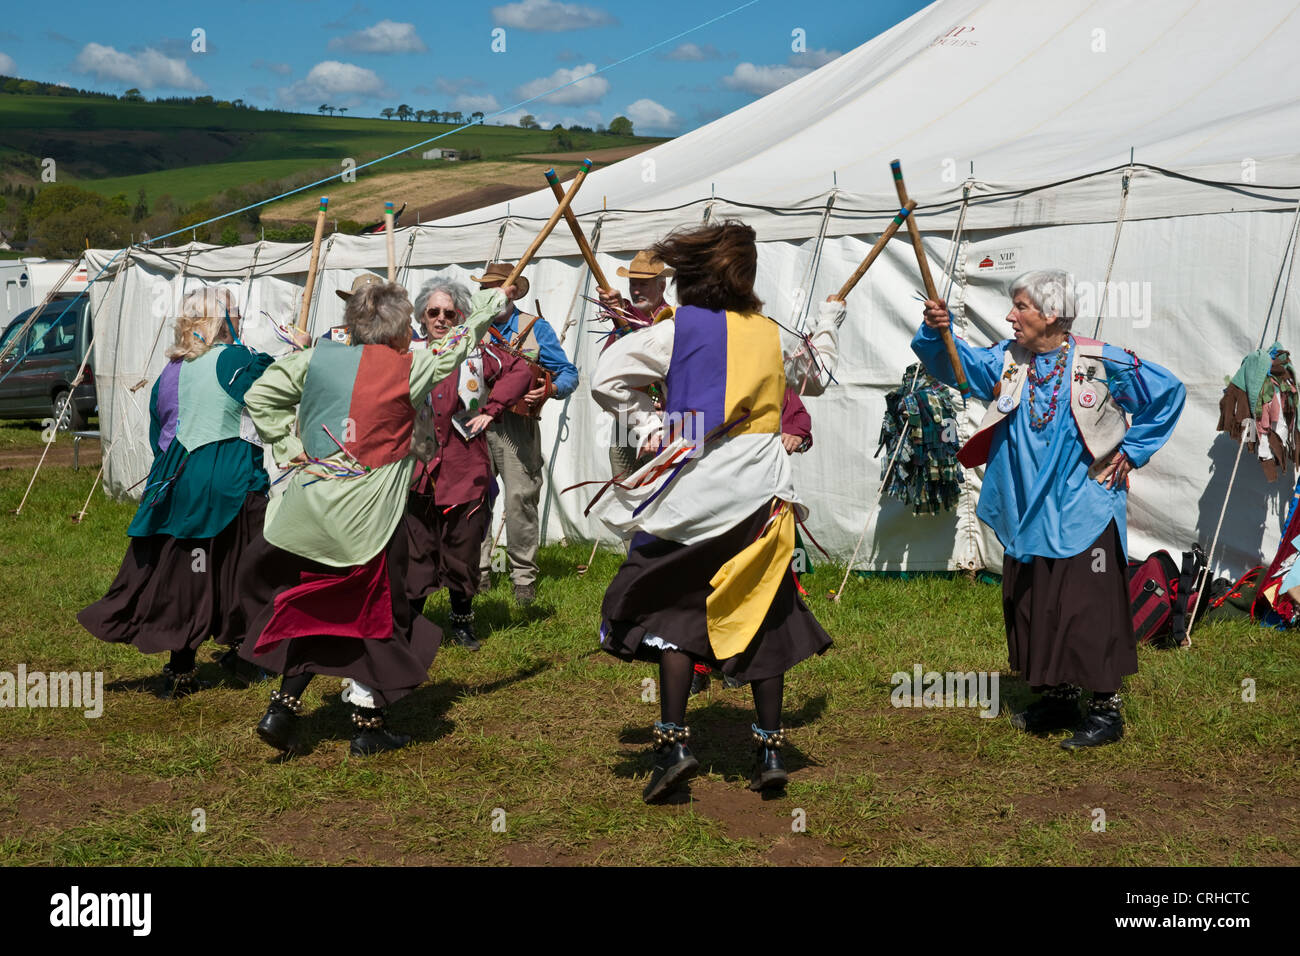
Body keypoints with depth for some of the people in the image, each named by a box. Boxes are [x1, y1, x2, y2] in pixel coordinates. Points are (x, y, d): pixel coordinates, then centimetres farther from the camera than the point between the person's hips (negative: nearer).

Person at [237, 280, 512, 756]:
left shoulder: (317, 358, 4)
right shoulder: (407, 370, -6)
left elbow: (260, 396, 9)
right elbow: (449, 354, 12)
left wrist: (287, 444, 10)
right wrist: (482, 314, 28)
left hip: (310, 507, 5)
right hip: (366, 520, -4)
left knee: (313, 608, 19)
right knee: (374, 614, 10)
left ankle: (283, 708, 13)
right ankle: (367, 724, 15)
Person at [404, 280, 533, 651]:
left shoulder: (476, 352, 4)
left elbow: (520, 371, 3)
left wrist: (490, 409, -3)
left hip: (464, 470, 0)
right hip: (418, 469, 0)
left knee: (463, 545, 7)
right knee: (416, 549, 1)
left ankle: (462, 622, 22)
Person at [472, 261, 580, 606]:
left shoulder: (535, 328, 7)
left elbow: (568, 373, 2)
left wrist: (547, 390, -17)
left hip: (516, 424, -3)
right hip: (475, 421, 3)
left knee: (520, 497, -8)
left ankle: (524, 576, 1)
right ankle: (478, 571, 11)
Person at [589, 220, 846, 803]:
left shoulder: (679, 329, -5)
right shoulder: (774, 335, 8)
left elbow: (607, 377, -9)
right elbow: (816, 377, 29)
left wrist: (647, 422, 2)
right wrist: (830, 323, 47)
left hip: (696, 488, -3)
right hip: (764, 491, 4)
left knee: (674, 606, 6)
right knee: (762, 614, 11)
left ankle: (673, 741, -3)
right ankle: (770, 748, 12)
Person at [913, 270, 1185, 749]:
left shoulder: (1100, 363, -9)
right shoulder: (1007, 361, 4)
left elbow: (1169, 391, 0)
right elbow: (955, 362, -5)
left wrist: (1131, 451, -1)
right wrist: (936, 331, -26)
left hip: (1083, 515, -5)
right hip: (1027, 515, 6)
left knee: (1089, 609, -5)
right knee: (1034, 606, 12)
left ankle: (1106, 708, 6)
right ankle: (1058, 699, 27)